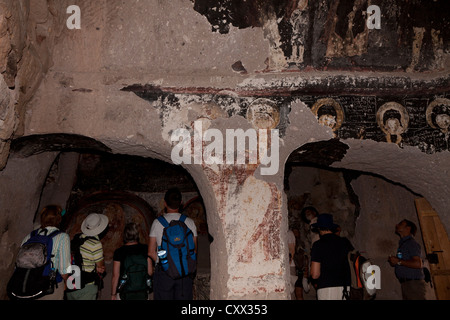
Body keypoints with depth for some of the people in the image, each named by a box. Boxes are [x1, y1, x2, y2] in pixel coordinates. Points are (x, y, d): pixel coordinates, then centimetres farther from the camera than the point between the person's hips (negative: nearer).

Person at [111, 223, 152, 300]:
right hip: (142, 292, 2)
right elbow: (150, 272, -3)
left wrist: (113, 294, 3)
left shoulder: (119, 252, -8)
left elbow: (115, 276, -6)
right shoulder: (145, 249, -4)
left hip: (125, 293, -1)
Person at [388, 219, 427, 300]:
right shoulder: (403, 243, 22)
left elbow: (418, 264, -21)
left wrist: (398, 261, -15)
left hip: (414, 284, -9)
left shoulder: (411, 243, -8)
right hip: (406, 284, 9)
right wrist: (393, 262, 7)